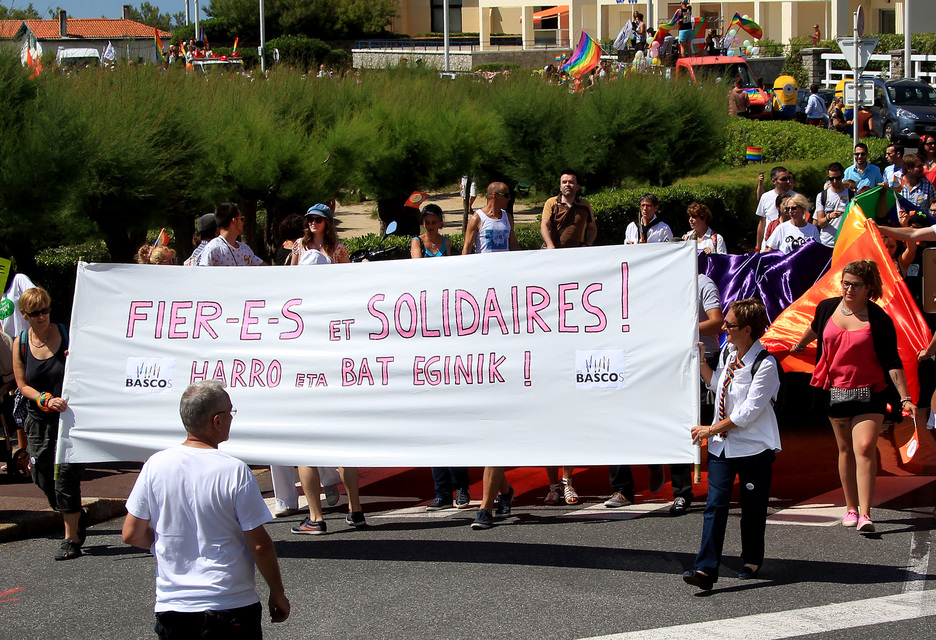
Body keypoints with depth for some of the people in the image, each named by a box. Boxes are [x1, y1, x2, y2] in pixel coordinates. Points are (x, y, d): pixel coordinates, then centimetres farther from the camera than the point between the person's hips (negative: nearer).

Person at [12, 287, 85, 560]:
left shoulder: (67, 334, -5)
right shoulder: (20, 343, 3)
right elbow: (22, 384, 2)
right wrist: (45, 400, -15)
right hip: (39, 421, 4)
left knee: (65, 477, -8)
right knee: (44, 478, 8)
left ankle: (71, 539, 2)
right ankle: (78, 517, 34)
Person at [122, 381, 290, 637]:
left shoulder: (156, 465, 0)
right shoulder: (235, 472, -11)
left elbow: (132, 534, 6)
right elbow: (259, 544, -7)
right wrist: (278, 594, 7)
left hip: (171, 606, 4)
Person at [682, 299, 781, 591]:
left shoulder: (765, 364, -18)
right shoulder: (728, 352, 5)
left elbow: (748, 413, -19)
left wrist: (711, 429, -14)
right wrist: (701, 361, 11)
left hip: (754, 446, -6)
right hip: (721, 445, 6)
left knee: (752, 507, 8)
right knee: (715, 504, -5)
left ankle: (752, 560, 30)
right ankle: (706, 569, -12)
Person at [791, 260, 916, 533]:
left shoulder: (879, 320, -12)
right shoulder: (827, 308, 0)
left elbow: (892, 363, -10)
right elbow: (815, 328, 25)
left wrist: (905, 399, -15)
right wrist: (800, 344, 43)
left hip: (870, 393, -4)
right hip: (836, 392, 4)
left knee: (865, 448, -16)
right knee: (845, 449, 11)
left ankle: (865, 514, -22)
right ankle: (851, 508, 21)